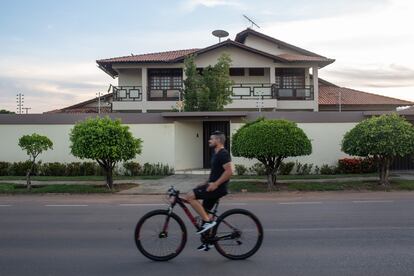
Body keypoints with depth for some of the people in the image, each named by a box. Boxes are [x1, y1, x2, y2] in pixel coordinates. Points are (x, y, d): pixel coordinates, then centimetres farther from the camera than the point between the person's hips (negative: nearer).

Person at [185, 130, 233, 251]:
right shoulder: (216, 154, 17)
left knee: (189, 196, -17)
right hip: (213, 186, 10)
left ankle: (208, 221, -12)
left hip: (218, 188, -10)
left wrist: (215, 184, -24)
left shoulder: (223, 154, -14)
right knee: (204, 212, 14)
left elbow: (229, 171, -25)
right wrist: (206, 183, 18)